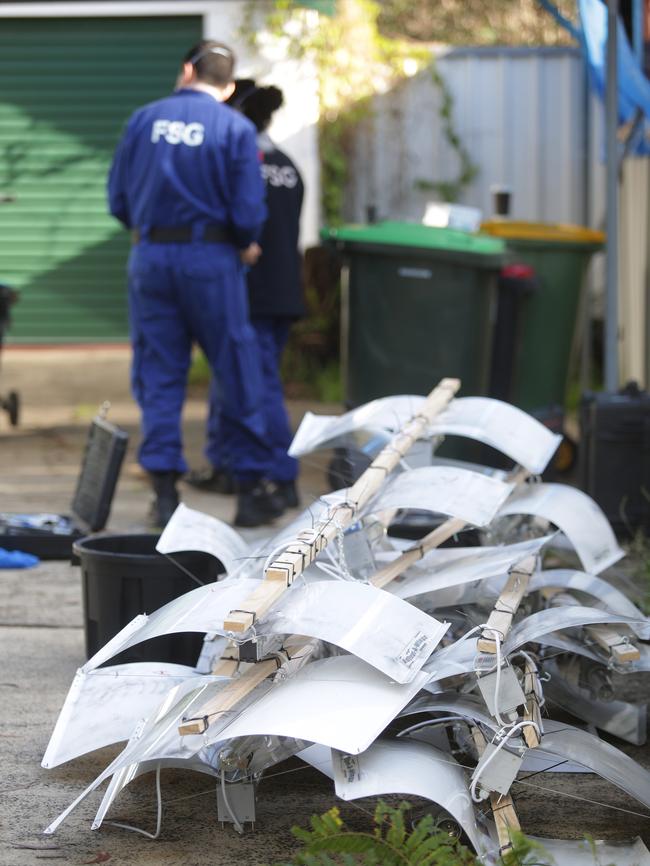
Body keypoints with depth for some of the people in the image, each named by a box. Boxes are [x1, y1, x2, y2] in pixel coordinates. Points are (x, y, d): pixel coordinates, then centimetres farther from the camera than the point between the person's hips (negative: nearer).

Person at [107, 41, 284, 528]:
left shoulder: (144, 119, 4)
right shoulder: (236, 128, -4)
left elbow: (118, 199, 6)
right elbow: (249, 211, -10)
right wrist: (247, 245, 10)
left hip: (149, 258, 3)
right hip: (211, 259, -3)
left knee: (157, 375, 8)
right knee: (238, 373, 7)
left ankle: (165, 491, 6)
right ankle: (252, 490, 11)